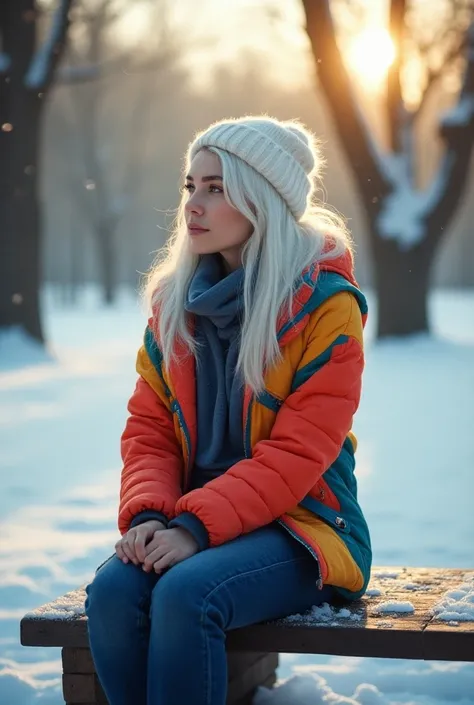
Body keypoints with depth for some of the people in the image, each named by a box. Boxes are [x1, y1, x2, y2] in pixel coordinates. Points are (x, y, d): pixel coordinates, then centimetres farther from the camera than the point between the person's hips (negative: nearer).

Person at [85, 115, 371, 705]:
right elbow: (148, 425, 7)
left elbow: (297, 453, -14)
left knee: (184, 594, -32)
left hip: (300, 524, -4)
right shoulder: (176, 298, 9)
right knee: (111, 591, -26)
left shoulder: (326, 305, -8)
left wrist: (196, 526, -23)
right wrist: (147, 514, -12)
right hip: (193, 520, 5)